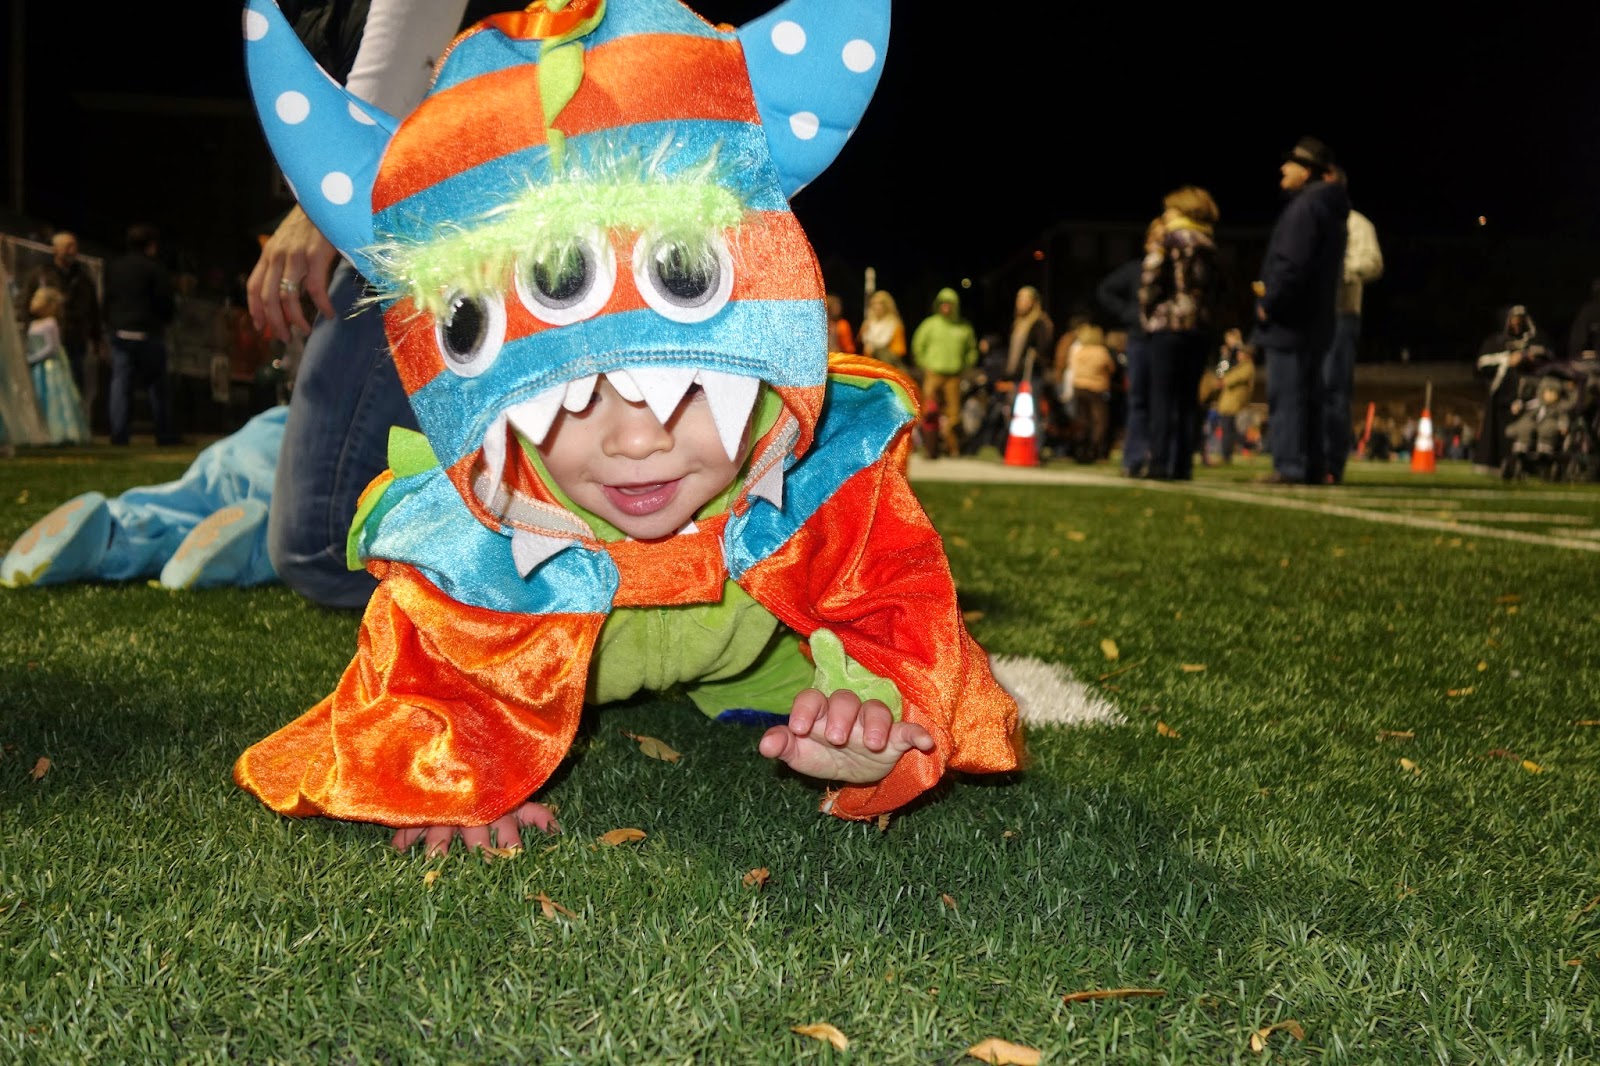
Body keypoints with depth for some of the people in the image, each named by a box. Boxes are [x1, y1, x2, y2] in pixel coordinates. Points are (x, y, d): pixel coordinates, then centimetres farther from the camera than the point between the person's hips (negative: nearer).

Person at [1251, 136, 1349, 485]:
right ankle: (1312, 466, 16)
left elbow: (1292, 264, -23)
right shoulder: (1329, 208, 17)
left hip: (1289, 321, -10)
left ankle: (1290, 466, -9)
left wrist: (1268, 303, -14)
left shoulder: (1304, 207, -15)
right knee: (1308, 395, 13)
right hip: (1314, 320, 10)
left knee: (1286, 394, -8)